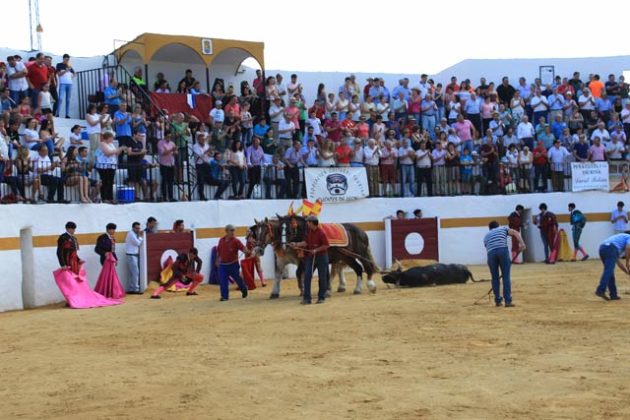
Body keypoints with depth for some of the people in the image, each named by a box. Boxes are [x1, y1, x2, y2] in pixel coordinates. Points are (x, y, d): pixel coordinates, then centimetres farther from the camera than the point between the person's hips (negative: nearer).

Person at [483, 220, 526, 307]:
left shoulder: (486, 235, 34)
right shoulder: (503, 228, 29)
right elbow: (515, 232, 10)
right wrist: (521, 243, -2)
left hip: (491, 253, 2)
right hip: (502, 250, -2)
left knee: (495, 278, 14)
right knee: (506, 277, 0)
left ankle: (498, 300, 17)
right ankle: (507, 301, -4)